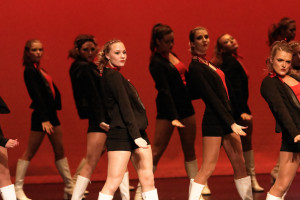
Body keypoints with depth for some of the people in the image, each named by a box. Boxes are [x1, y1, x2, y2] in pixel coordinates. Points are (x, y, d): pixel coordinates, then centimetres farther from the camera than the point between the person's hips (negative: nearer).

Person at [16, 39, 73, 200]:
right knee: (30, 152, -3)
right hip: (41, 115, -9)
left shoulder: (39, 70, 15)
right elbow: (36, 95, -19)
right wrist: (44, 119, -25)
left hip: (51, 113, 9)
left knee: (59, 151, 9)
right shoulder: (29, 71, -11)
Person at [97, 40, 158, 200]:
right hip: (122, 134, -10)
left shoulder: (113, 75, 18)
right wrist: (136, 136, -19)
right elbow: (125, 107, -16)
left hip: (137, 131, 10)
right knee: (113, 182, -11)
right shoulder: (113, 76, -11)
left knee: (148, 179, 6)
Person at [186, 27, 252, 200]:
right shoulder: (195, 67, -11)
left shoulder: (208, 64, 16)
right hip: (213, 121, -9)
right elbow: (211, 98, -16)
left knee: (240, 164, 11)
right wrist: (232, 123, -19)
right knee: (208, 168, -11)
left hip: (227, 119, 9)